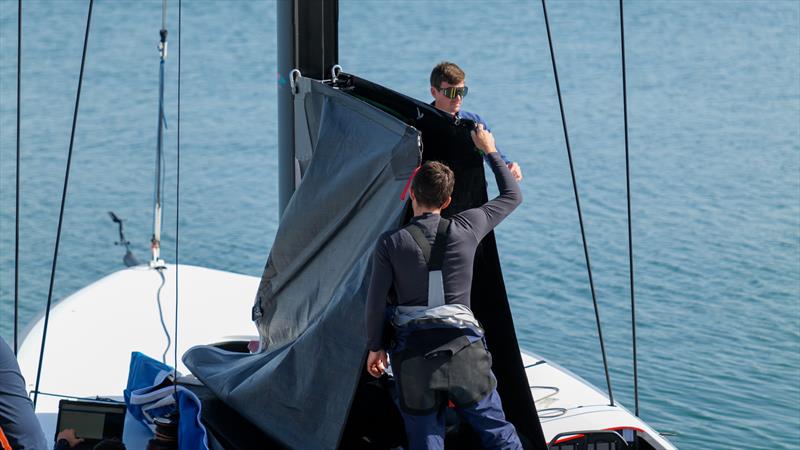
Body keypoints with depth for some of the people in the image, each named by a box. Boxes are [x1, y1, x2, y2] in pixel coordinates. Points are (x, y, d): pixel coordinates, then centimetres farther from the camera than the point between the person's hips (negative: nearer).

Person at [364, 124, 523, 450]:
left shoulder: (391, 243, -3)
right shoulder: (465, 229, 0)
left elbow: (376, 301, -1)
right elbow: (512, 196, 15)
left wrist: (375, 347, 14)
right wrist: (490, 151, 27)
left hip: (412, 354, 0)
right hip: (463, 350, 0)